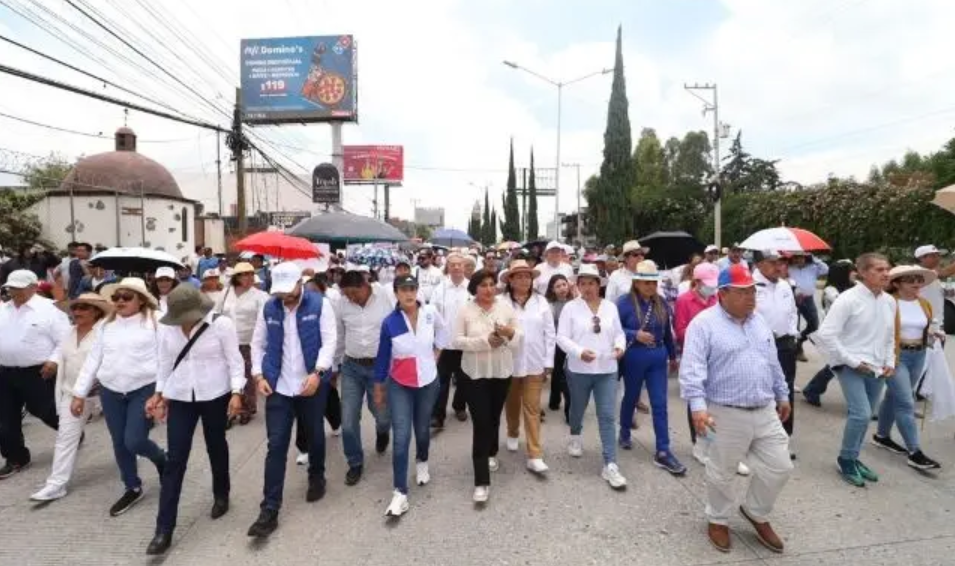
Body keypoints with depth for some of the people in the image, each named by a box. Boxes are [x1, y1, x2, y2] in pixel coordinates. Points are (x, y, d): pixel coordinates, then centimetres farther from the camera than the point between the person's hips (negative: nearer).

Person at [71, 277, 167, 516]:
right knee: (119, 443, 12)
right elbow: (93, 359, 13)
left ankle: (161, 458, 25)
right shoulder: (107, 325, 9)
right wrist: (79, 393, 11)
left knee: (134, 441, -9)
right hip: (111, 392, 6)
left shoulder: (154, 322, -8)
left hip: (145, 389, -5)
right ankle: (133, 488, 31)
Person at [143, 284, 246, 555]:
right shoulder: (168, 328, -1)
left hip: (215, 396, -2)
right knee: (175, 461, 2)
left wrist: (236, 393, -17)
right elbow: (165, 362, 11)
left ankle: (221, 496, 41)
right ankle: (164, 530, 10)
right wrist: (159, 393, 13)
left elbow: (235, 360, -11)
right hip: (179, 399, 3)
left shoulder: (221, 324, -14)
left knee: (216, 447, 16)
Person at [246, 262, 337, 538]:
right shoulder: (268, 308, 2)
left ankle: (316, 477, 44)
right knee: (276, 446, 2)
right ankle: (269, 510, 10)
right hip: (278, 387, 2)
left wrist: (317, 373, -22)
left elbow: (329, 341, -12)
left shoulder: (320, 304, -9)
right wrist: (258, 375, -2)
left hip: (312, 385, -2)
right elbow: (257, 343, 9)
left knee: (315, 436, 17)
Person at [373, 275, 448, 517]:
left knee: (422, 429, 18)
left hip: (428, 383, 2)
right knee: (401, 437, -8)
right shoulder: (390, 322, -15)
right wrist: (378, 390, 2)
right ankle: (400, 493, 2)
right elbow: (382, 357, -5)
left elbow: (443, 333, 10)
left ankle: (422, 462, 49)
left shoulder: (431, 312, -12)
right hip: (399, 386, -1)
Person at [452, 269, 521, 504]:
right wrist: (485, 340, -22)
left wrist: (511, 333, -23)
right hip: (475, 373, -3)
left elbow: (519, 339, 1)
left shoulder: (506, 307, -2)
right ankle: (481, 482, 0)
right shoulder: (465, 310, -8)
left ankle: (491, 454, 47)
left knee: (494, 417, 19)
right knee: (480, 423, -5)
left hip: (502, 371, 3)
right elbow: (457, 341, -11)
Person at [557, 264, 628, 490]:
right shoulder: (570, 307, -6)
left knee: (607, 416, -2)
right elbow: (562, 338, -10)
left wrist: (620, 346, -11)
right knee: (578, 409, 19)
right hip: (579, 370, -1)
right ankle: (575, 437, 50)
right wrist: (580, 352, -25)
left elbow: (618, 332, 11)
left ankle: (610, 465, 3)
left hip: (607, 370, 2)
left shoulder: (610, 307, 4)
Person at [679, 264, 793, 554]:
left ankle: (756, 513, 36)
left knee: (779, 467, 13)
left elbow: (773, 364, 19)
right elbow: (692, 369, -21)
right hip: (726, 414, -6)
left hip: (766, 411, 7)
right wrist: (698, 405, -29)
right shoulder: (704, 323, -15)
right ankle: (718, 520, 32)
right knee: (723, 473, 9)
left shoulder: (759, 322, 9)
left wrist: (783, 396, 23)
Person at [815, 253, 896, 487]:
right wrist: (852, 361, -16)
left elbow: (890, 336, 20)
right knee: (861, 414, -14)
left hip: (876, 369, 7)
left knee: (864, 416, 14)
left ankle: (853, 458, 32)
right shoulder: (848, 299, -15)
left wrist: (890, 362, 7)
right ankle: (846, 459, 7)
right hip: (851, 367, -7)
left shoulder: (889, 302, 7)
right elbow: (825, 334, -19)